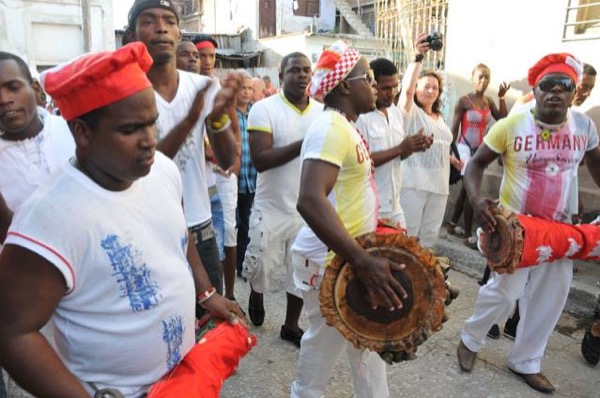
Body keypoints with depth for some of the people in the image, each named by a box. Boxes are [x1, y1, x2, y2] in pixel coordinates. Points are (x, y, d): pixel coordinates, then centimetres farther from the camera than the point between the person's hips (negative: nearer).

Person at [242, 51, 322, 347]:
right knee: (262, 269, 10)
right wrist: (304, 144, -27)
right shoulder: (264, 109, -10)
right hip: (272, 209, -4)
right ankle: (255, 297, 45)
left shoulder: (323, 112, 3)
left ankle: (291, 326, 34)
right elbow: (260, 160, -21)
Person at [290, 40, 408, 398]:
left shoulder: (346, 127, 10)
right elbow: (310, 200, -33)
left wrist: (375, 230, 15)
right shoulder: (330, 128, -21)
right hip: (332, 261, -10)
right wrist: (362, 260, -37)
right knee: (324, 350, 8)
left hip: (351, 255, 10)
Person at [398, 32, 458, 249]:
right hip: (413, 183, -7)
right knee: (407, 234, -2)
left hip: (438, 184, 7)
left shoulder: (439, 118, 20)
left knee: (430, 235, 14)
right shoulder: (410, 112, -3)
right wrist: (418, 57, -27)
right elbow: (407, 89, -23)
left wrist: (452, 159, 17)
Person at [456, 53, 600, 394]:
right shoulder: (511, 126, -15)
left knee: (550, 298, 12)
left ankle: (526, 361, 33)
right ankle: (470, 339, 29)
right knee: (505, 291, -1)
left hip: (559, 228, 5)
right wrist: (476, 199, -27)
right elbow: (477, 163, -9)